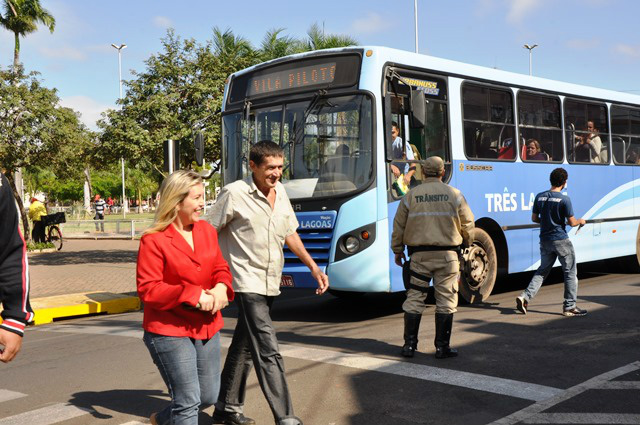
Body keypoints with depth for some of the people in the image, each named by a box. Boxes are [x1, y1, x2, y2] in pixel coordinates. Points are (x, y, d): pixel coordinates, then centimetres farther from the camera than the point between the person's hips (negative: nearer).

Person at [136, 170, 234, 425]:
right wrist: (193, 295, -24)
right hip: (169, 332, -7)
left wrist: (221, 287, -11)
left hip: (207, 328, 7)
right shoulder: (153, 241, -14)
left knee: (209, 397, 16)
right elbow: (147, 290, -15)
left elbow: (221, 268, 13)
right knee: (188, 402, -4)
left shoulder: (207, 231, 6)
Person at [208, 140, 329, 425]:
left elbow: (289, 233, 18)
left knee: (244, 347, 17)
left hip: (270, 283, 7)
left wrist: (313, 266, 13)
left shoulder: (280, 191, 8)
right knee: (268, 352, -12)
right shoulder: (234, 194, -13)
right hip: (247, 283, -7)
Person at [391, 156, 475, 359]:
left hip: (419, 254, 1)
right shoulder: (454, 194, 0)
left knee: (414, 299, 8)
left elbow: (399, 226, 5)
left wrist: (397, 251, 18)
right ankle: (442, 347, 9)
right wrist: (467, 243, 25)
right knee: (446, 301, 6)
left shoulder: (411, 195, 2)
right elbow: (467, 224, 5)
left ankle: (409, 344, 9)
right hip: (447, 255, -1)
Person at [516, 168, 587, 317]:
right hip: (561, 240, -5)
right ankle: (569, 307, 12)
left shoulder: (539, 197, 2)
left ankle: (525, 297, 2)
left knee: (542, 270, 17)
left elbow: (534, 218, 10)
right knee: (570, 272, 8)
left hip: (545, 240, 5)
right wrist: (580, 221, 13)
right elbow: (571, 222, -8)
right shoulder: (564, 199, -13)